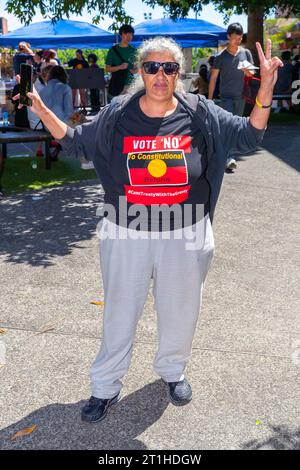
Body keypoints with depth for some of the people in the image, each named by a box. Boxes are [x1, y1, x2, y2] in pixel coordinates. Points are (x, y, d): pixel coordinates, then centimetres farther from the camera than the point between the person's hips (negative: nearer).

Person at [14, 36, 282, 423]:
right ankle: (106, 386, 32)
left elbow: (248, 135, 1)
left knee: (179, 310, 18)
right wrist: (42, 110, -3)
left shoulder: (200, 112, -1)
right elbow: (75, 142, 10)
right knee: (119, 314, 12)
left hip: (185, 236, 1)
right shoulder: (117, 114, -1)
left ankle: (172, 370, 46)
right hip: (126, 236, 0)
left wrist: (265, 90, -12)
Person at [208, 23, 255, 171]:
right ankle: (230, 158, -19)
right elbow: (213, 78, -1)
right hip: (226, 96, -4)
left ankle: (228, 152, 25)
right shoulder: (221, 56, -2)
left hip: (240, 96, 4)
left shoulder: (246, 53, 7)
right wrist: (210, 98, -6)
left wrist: (246, 70, -16)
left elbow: (251, 74, 8)